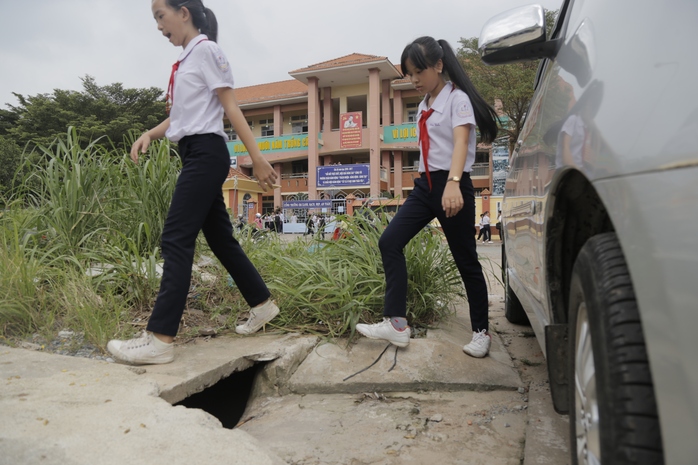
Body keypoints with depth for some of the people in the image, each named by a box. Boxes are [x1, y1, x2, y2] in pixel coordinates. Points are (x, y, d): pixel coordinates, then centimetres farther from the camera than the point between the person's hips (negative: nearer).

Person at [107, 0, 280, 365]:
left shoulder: (205, 49, -4)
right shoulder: (185, 59, 21)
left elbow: (230, 107, -11)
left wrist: (257, 158, -14)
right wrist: (149, 134, 4)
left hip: (206, 153, -10)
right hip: (195, 155, 10)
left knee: (176, 238, -15)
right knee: (220, 238, 11)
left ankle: (159, 338, -14)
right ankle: (262, 304, 23)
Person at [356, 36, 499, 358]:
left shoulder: (457, 98, -6)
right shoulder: (425, 105, 16)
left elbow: (460, 142, -23)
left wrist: (452, 184, -39)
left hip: (452, 186, -7)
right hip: (425, 185, 7)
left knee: (465, 259, 0)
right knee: (389, 241, -7)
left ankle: (481, 332, 16)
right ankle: (396, 324, -6)